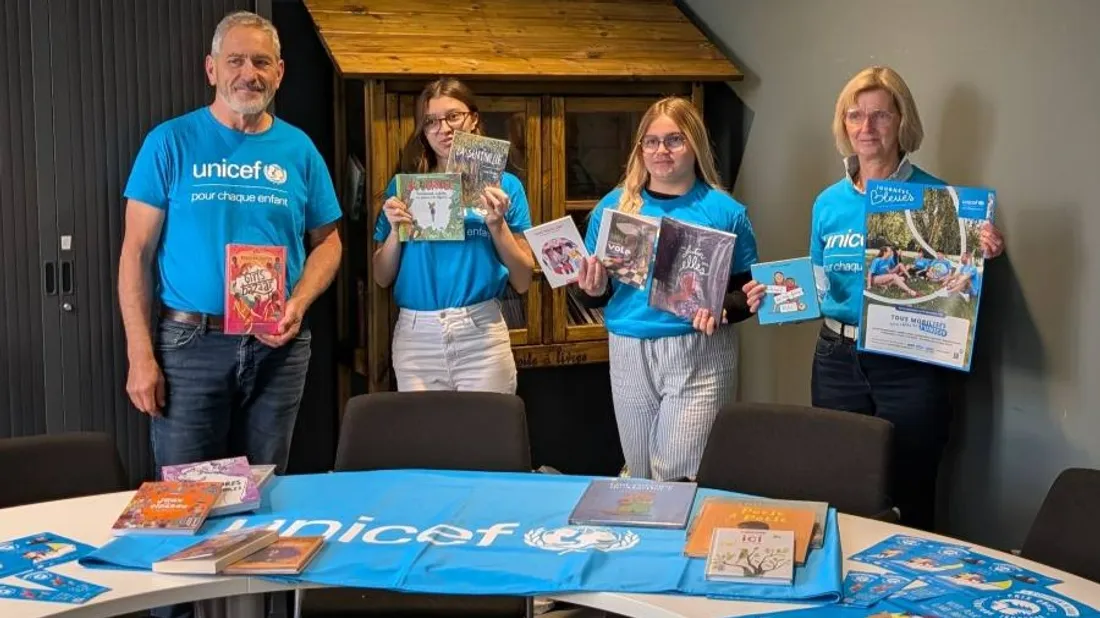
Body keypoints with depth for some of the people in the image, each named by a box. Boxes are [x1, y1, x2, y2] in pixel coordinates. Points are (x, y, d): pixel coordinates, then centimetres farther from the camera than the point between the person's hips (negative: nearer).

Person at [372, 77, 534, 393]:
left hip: (481, 335, -1)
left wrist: (497, 224, -11)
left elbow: (522, 282, 1)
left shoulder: (504, 186, 3)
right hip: (416, 335, 1)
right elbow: (382, 278, 8)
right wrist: (395, 229, -7)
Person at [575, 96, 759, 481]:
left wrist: (722, 311, -18)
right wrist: (594, 289, -10)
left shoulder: (723, 210, 0)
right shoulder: (614, 206, 8)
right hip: (629, 352, 3)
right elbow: (597, 290, 12)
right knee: (639, 477, 12)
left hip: (700, 355, -3)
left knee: (680, 479, -9)